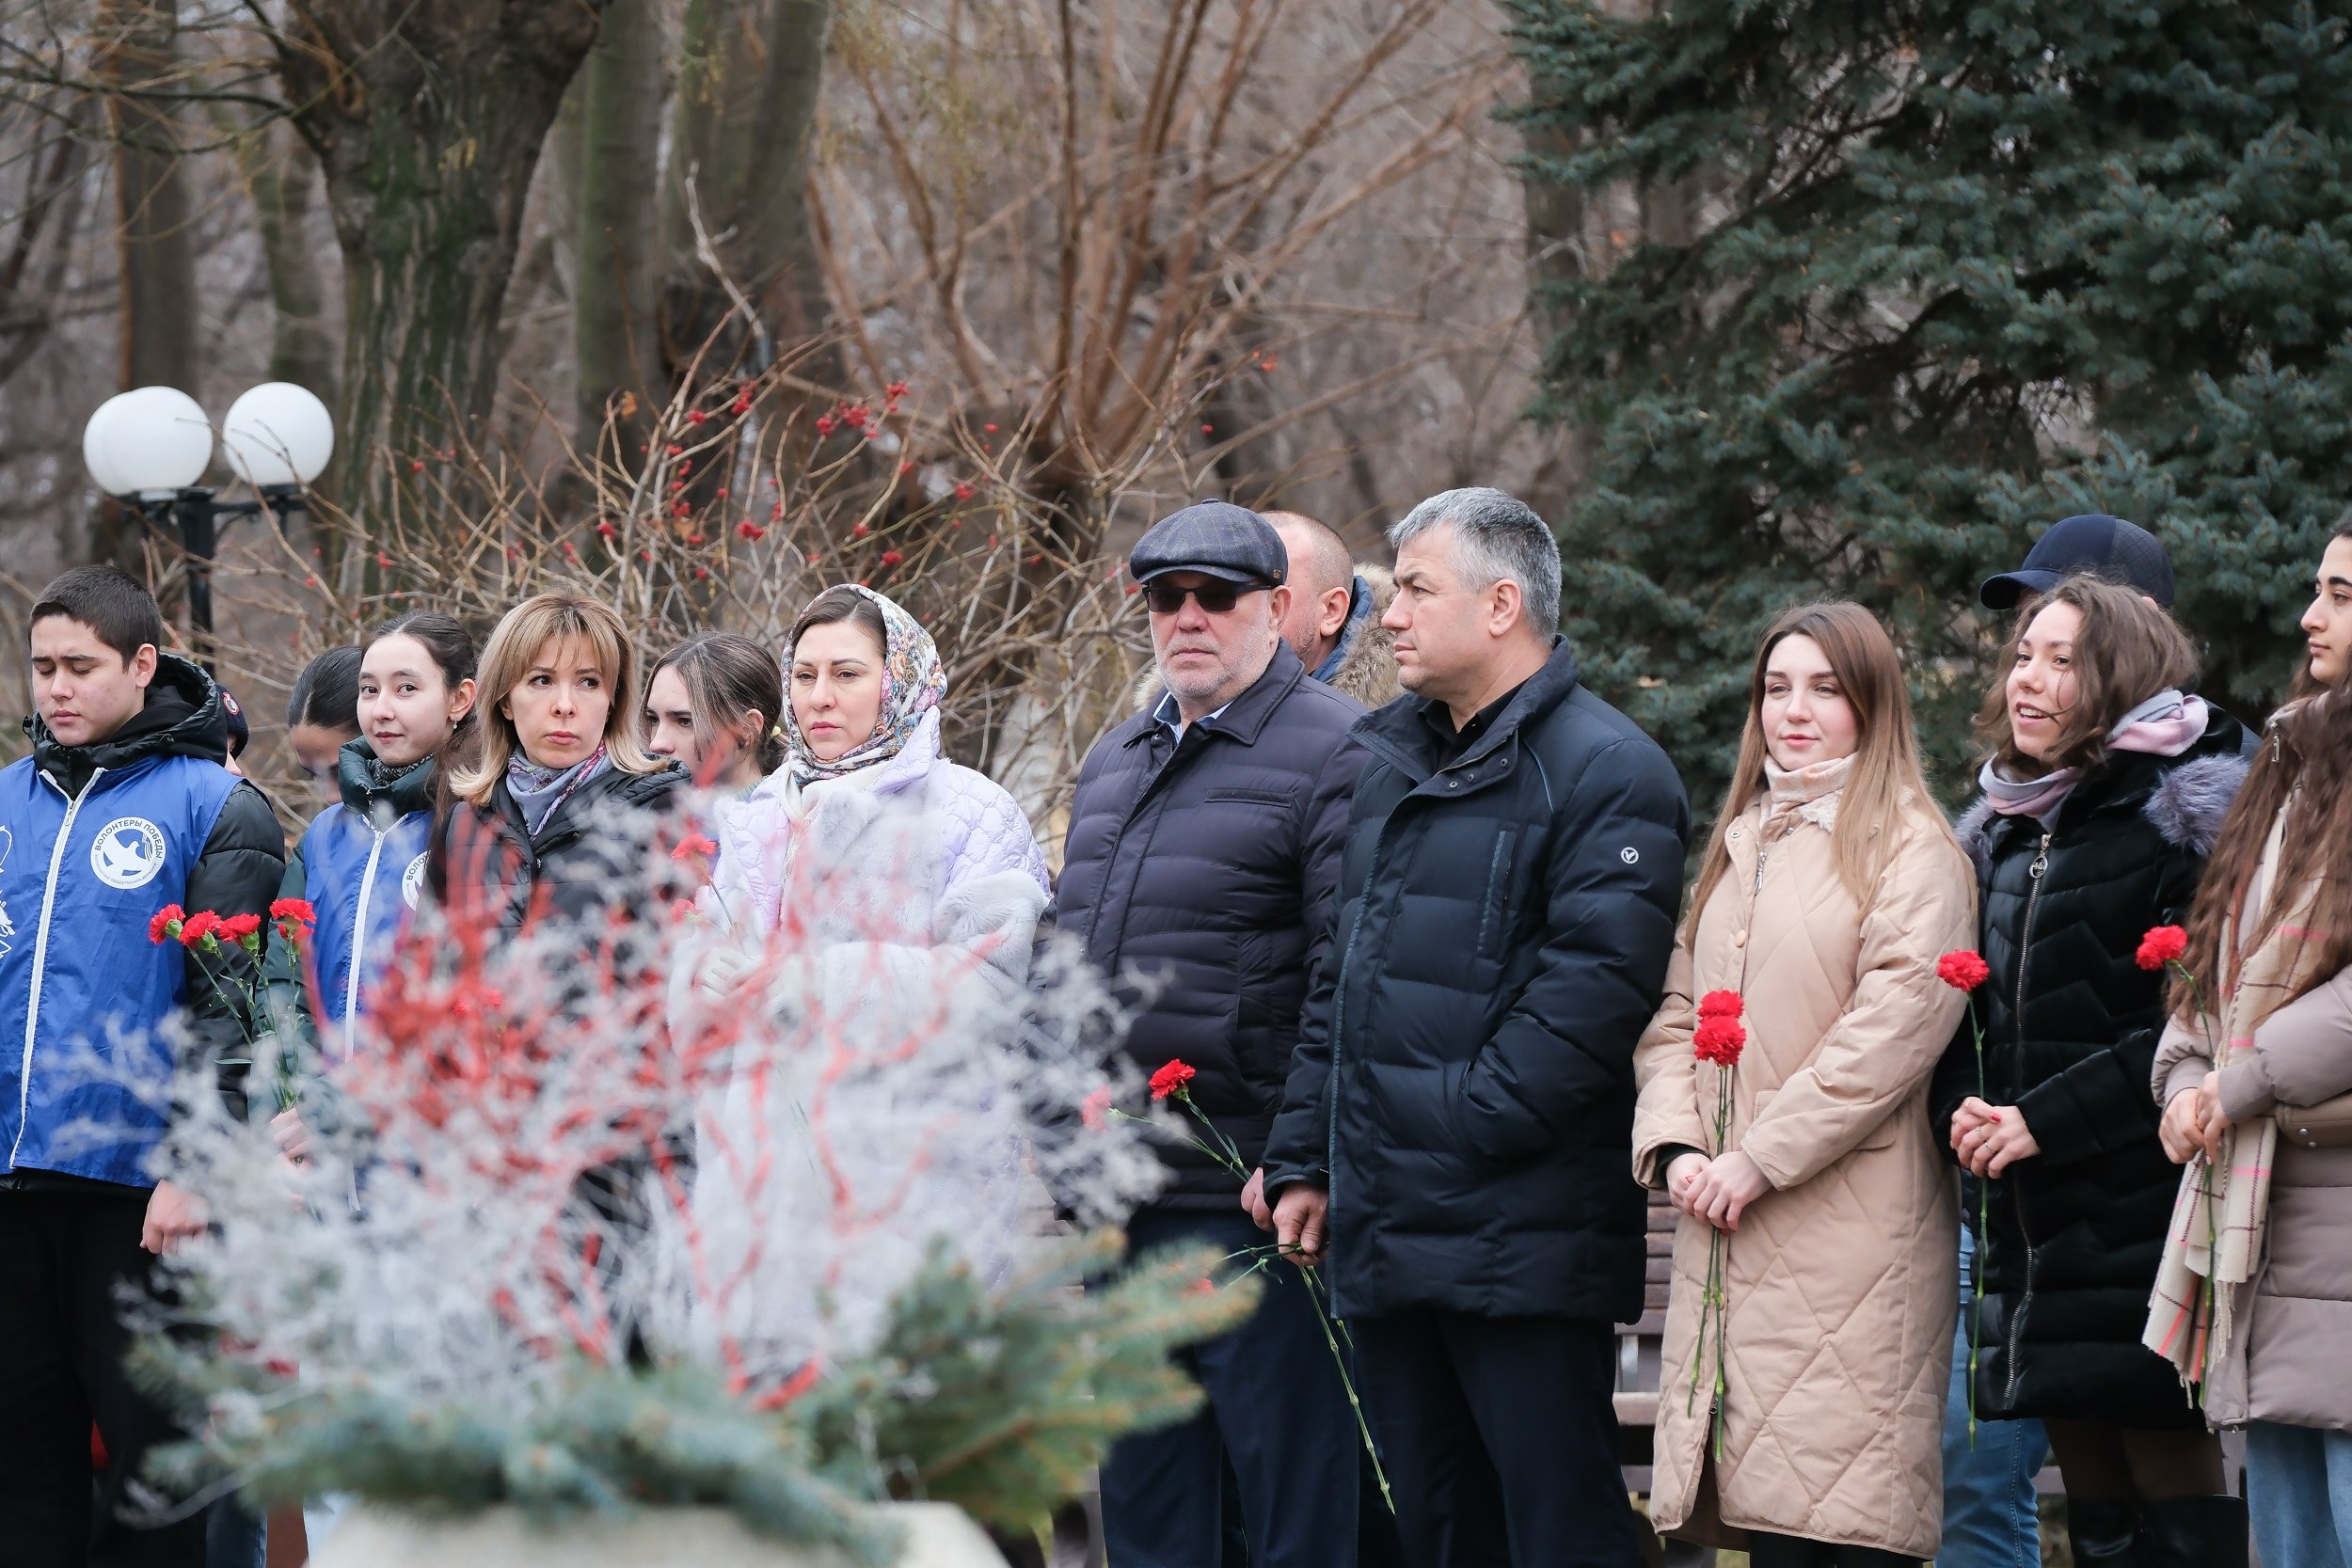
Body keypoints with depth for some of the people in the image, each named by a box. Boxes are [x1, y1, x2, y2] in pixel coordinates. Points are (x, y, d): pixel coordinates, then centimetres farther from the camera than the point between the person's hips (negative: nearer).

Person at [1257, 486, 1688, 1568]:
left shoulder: (1606, 771, -8)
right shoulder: (1389, 766, 19)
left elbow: (1594, 990, -18)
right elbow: (1338, 985, 22)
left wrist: (1462, 1121, -19)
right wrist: (1306, 1160, 14)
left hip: (1519, 1240, -8)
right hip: (1381, 1236, 8)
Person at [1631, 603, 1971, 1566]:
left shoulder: (1909, 852, -2)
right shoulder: (1737, 846, 21)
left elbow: (1895, 1026, -13)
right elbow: (1677, 1008, 17)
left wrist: (1761, 1157, -13)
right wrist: (1674, 1145, 0)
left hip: (1850, 1232, -6)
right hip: (1728, 1239, 6)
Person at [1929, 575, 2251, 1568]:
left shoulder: (2185, 811, -6)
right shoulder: (2002, 832, 17)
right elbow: (1963, 1009, 21)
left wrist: (2047, 1120, -16)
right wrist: (1962, 1109, -1)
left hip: (2143, 1218, -7)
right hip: (2031, 1228, 7)